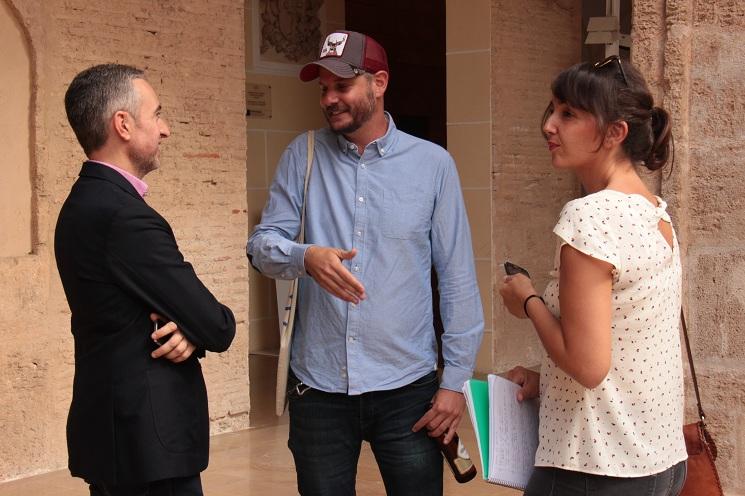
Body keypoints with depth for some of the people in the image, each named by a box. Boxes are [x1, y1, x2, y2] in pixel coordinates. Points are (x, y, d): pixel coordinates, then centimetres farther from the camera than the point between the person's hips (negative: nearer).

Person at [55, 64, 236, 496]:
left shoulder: (86, 202, 9)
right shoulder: (124, 216, -22)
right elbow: (218, 328, -19)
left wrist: (189, 328, -10)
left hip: (112, 426, 10)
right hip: (148, 441, -10)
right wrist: (198, 329, 3)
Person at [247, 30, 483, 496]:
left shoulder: (433, 164, -2)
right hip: (318, 386, 2)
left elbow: (458, 280, 0)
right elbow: (263, 244, -2)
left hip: (406, 386, -1)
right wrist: (306, 257, -25)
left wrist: (456, 379, -3)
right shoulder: (304, 155, 3)